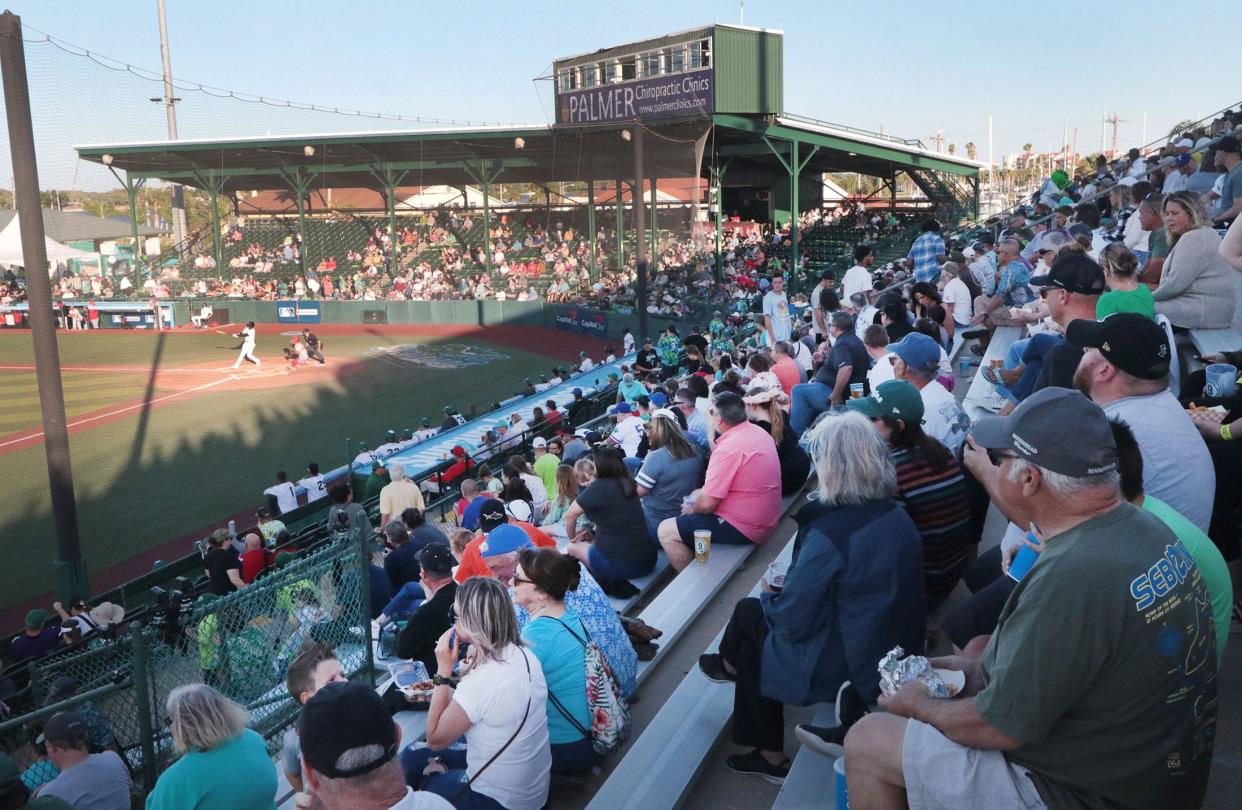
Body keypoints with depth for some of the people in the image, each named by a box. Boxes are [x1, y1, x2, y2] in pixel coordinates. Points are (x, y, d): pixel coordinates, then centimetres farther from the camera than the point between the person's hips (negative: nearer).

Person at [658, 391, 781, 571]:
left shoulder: (730, 446, -26)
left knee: (666, 532, -6)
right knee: (696, 495, 28)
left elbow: (707, 504, -22)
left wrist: (692, 509, -3)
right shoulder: (757, 431, 2)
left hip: (744, 528, -10)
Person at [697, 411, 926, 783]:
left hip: (847, 668, -7)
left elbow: (791, 622, -20)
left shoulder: (828, 533, -27)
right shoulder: (897, 516, -3)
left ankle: (729, 665, 42)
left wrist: (769, 594, 2)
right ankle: (767, 755, 31)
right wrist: (789, 586, 16)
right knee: (753, 628, 18)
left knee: (750, 611, 11)